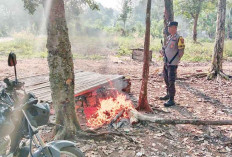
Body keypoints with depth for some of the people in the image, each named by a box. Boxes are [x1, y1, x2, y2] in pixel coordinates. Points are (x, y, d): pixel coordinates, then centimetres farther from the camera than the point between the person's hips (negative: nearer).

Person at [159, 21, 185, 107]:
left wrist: (177, 60, -8)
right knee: (166, 80, 18)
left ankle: (171, 100, -2)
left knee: (171, 82, -8)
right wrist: (163, 51, 4)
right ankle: (168, 95, 34)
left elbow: (181, 51, -14)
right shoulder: (169, 37, 13)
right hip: (166, 62, 9)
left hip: (172, 64, -9)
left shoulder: (179, 38, -13)